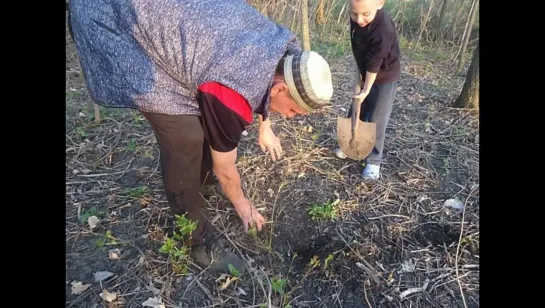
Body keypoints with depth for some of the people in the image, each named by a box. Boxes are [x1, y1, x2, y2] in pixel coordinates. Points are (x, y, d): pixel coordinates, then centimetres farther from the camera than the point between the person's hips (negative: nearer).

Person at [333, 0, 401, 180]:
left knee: (376, 121, -1)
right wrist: (358, 78, -2)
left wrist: (366, 90, -16)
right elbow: (359, 51, 0)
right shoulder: (357, 19, -12)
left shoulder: (383, 30, -34)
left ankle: (374, 161, 13)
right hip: (365, 75, 7)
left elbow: (374, 66, -25)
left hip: (385, 79, -7)